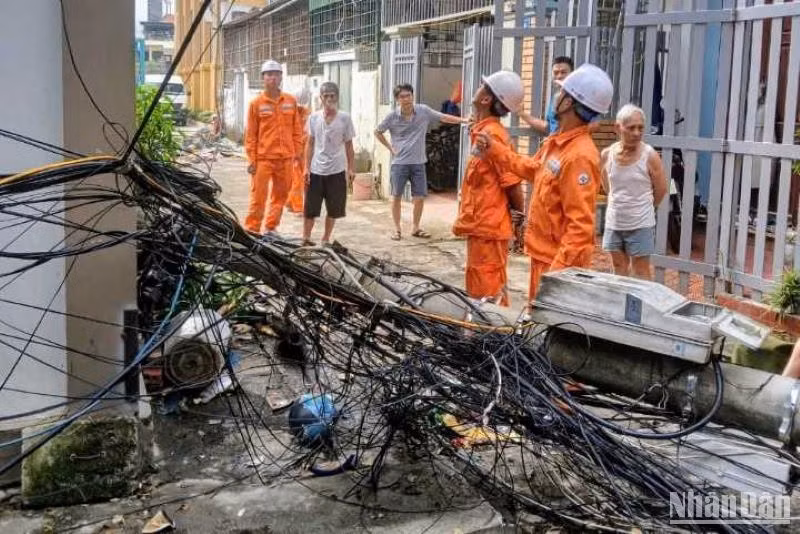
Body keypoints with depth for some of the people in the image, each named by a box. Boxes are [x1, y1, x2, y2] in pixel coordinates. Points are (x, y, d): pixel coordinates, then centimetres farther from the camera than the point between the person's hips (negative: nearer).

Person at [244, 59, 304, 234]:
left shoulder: (291, 101, 7)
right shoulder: (256, 103, -2)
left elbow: (296, 129, 12)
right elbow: (251, 134, -2)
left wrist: (298, 151, 7)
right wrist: (252, 159, -6)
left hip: (286, 158, 4)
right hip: (263, 158, -3)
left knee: (280, 194, 11)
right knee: (258, 196, -2)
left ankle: (271, 227, 24)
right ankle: (252, 229, 5)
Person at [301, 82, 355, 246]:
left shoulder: (344, 118, -1)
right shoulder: (314, 117, 2)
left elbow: (348, 145, 4)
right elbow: (310, 144, 6)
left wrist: (351, 168, 1)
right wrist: (307, 167, 1)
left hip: (336, 171, 0)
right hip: (316, 170, 0)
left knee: (333, 209, 7)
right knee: (310, 208, 3)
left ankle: (326, 239, 22)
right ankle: (306, 238, 17)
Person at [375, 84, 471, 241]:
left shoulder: (423, 111, -3)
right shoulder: (392, 117, -5)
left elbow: (444, 117, 0)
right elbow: (378, 132, 8)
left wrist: (465, 120, -8)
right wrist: (390, 148, 1)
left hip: (418, 163, 1)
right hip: (399, 163, -1)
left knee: (419, 197, 4)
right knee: (396, 196, 3)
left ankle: (415, 228, 20)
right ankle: (397, 229, 16)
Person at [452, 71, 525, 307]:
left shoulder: (492, 134, -18)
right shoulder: (482, 131, 12)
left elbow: (512, 184, -17)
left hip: (487, 227, -10)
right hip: (481, 226, 10)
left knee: (488, 293, -4)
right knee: (480, 290, 18)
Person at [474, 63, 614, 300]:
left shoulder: (579, 156, -25)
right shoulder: (554, 142, 5)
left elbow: (580, 226, -28)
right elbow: (532, 168, 27)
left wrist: (557, 271, -29)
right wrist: (494, 150, 22)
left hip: (559, 262, -9)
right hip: (544, 254, 10)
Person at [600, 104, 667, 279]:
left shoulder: (649, 156, -15)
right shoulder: (606, 154, -5)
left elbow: (661, 190, -4)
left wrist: (643, 207, 8)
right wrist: (621, 204, 12)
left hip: (640, 224, -4)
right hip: (614, 222, 4)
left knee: (641, 272, 4)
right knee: (619, 268, 16)